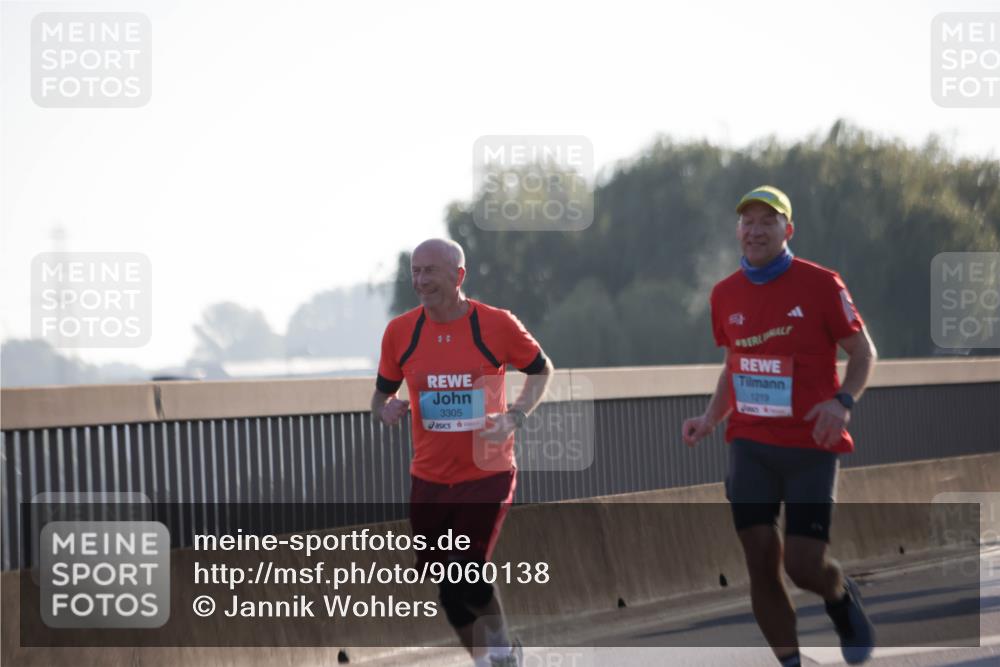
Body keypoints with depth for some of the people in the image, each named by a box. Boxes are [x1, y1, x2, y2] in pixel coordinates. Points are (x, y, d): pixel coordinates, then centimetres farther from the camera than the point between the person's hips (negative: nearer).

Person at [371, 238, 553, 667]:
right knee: (450, 590, 8)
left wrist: (515, 416, -10)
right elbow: (382, 394, 12)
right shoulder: (400, 332, -1)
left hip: (487, 474, -4)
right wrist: (385, 409, -12)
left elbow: (541, 370, 6)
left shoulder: (496, 325, -9)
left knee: (465, 580, -16)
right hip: (429, 480, 4)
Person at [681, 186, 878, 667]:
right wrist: (711, 418, 7)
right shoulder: (725, 295, 7)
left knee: (804, 567, -7)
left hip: (811, 446, -4)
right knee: (761, 566, -4)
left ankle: (844, 599, 28)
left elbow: (863, 351, -1)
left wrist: (843, 401, -19)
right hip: (749, 446, 4)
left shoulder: (820, 284, -7)